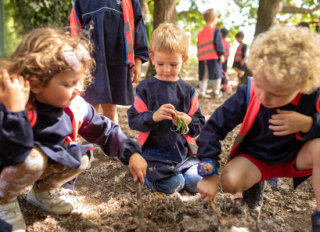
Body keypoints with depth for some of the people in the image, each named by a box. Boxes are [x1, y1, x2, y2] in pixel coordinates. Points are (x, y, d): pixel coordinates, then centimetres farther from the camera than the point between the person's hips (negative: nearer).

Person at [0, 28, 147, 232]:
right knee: (32, 158, -35)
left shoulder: (75, 106, -15)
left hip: (49, 160, 6)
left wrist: (132, 153, -16)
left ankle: (43, 191, 13)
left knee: (83, 157, -12)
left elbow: (106, 131, -4)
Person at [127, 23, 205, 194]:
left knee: (196, 182, -11)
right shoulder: (145, 88, -2)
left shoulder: (188, 91, 6)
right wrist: (153, 116, -26)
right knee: (173, 185, -19)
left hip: (183, 150, 4)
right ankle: (141, 168, 8)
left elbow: (200, 123, 6)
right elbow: (133, 120, -7)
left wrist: (188, 121, -17)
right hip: (154, 152, -3)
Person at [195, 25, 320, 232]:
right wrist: (209, 175, -26)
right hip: (256, 158, 0)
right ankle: (255, 184, 9)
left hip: (295, 157, 1)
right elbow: (213, 129, -21)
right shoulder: (248, 94, -24)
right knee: (230, 181, -30)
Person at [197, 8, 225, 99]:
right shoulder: (215, 30, -4)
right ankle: (216, 93, 7)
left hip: (202, 58, 6)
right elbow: (218, 44, -10)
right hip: (213, 57, -6)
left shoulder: (200, 32, 14)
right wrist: (221, 55, -8)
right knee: (217, 75, 5)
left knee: (204, 76, 11)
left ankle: (202, 92, 9)